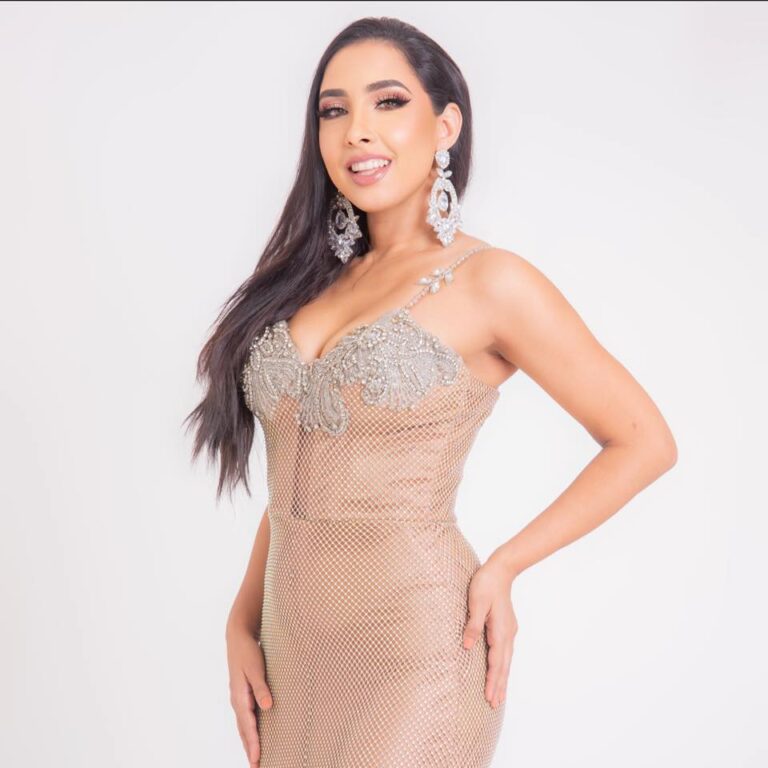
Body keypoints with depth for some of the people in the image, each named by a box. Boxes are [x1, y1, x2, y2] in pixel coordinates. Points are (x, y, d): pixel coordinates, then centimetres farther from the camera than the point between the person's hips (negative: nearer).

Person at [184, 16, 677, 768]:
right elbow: (295, 485, 12)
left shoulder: (489, 283, -8)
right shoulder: (313, 280, 9)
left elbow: (644, 441, -3)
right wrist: (241, 627, 3)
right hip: (291, 657, 6)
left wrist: (503, 566, -8)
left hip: (416, 657, -5)